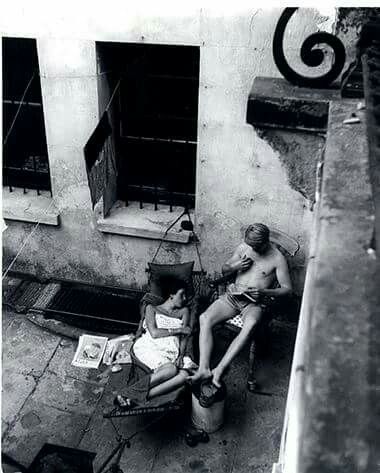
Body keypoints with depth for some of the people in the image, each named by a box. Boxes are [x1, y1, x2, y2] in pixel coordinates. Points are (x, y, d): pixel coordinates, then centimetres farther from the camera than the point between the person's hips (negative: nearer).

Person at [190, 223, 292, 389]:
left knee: (250, 325, -39)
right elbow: (224, 270, 17)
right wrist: (235, 266, -7)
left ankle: (219, 370, -38)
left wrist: (264, 291, -20)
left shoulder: (277, 258, -4)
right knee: (204, 318, -23)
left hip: (255, 302, -4)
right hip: (233, 295, 4)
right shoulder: (243, 247, 7)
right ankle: (204, 369, -28)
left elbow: (287, 288, -3)